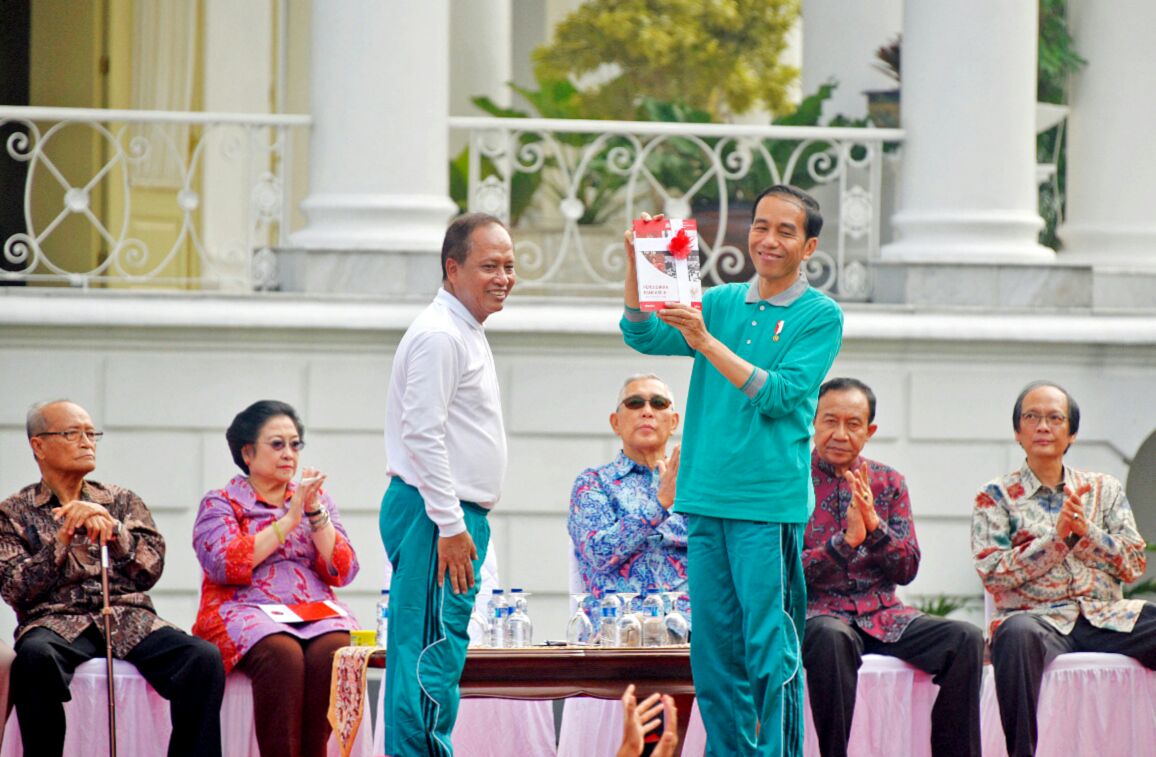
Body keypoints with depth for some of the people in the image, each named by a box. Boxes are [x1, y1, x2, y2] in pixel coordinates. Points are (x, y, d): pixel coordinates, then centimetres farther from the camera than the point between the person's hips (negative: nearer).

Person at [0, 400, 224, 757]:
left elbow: (150, 569, 8)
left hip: (130, 619, 2)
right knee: (35, 657, -40)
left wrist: (112, 528, -10)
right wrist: (63, 540, -11)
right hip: (56, 619, -2)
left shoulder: (121, 500, 22)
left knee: (204, 658, -28)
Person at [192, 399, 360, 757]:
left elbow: (342, 572, 10)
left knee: (332, 652, -33)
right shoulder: (220, 503, 11)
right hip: (245, 613, -3)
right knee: (281, 654, -37)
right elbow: (226, 566, -8)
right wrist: (290, 518, -6)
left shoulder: (317, 500, 22)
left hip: (316, 613, 3)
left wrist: (316, 512, -1)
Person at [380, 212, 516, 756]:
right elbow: (422, 435, -20)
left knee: (424, 654, 10)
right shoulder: (439, 334, -13)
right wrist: (450, 525, -21)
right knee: (433, 651, -12)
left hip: (453, 516, 10)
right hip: (437, 514, -10)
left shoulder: (467, 333, 20)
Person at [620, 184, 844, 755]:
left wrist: (706, 341, -16)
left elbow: (778, 394, -11)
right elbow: (642, 334, 3)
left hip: (769, 502, -5)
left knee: (770, 650, -8)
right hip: (706, 496, 5)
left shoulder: (820, 316, 0)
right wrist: (638, 264, -12)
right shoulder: (722, 303, 14)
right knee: (713, 648, 7)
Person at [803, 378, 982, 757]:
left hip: (883, 615, 4)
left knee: (965, 639, -21)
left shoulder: (888, 483, 13)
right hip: (817, 612, -4)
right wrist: (846, 540, -20)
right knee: (831, 638, -41)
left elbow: (907, 569, 6)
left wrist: (874, 526, -12)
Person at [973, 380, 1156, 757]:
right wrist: (1057, 536, -9)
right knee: (1017, 634, -40)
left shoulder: (1103, 489, 19)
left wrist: (1087, 531, -6)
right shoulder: (997, 496, 11)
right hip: (1038, 617, -3)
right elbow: (993, 574, -2)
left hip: (1106, 617, 3)